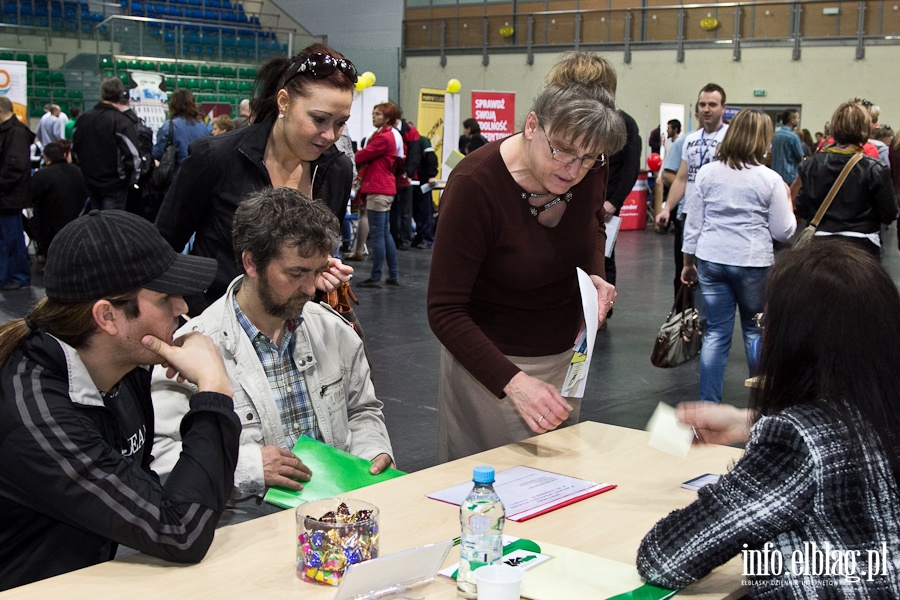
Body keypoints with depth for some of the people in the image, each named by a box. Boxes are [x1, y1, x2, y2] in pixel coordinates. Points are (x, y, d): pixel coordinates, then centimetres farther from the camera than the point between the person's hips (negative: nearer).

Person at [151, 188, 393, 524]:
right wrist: (246, 465, -24)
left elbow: (362, 411, 25)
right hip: (248, 521, -4)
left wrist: (374, 453, 4)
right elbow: (154, 453, -15)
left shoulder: (332, 329, 11)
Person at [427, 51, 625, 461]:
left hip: (566, 353, 6)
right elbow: (444, 311, -25)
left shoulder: (588, 171, -10)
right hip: (491, 361, -5)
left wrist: (595, 275, -6)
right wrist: (513, 382, -36)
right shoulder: (475, 185, -26)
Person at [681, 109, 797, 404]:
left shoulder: (707, 173, 2)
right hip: (753, 263, -2)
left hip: (710, 260, 3)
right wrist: (787, 201, 14)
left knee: (715, 332, 8)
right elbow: (783, 232, -2)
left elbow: (693, 222, 7)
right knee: (755, 331, 12)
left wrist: (688, 261, 17)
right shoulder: (770, 179, -7)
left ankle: (708, 403, 8)